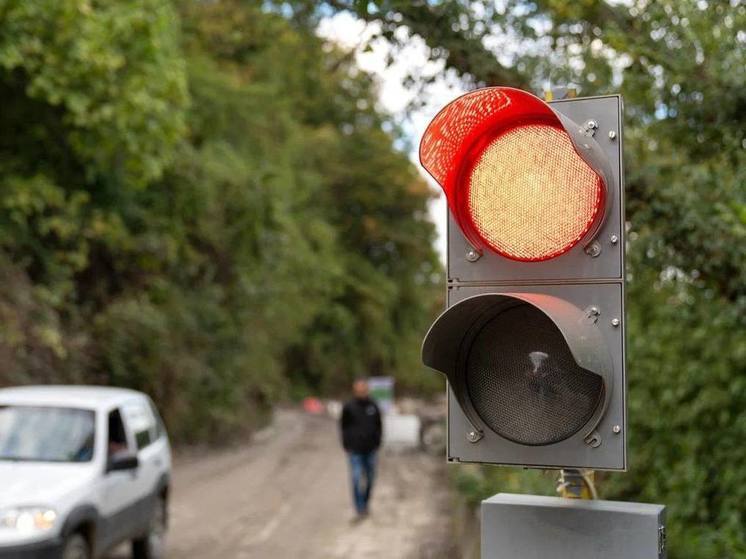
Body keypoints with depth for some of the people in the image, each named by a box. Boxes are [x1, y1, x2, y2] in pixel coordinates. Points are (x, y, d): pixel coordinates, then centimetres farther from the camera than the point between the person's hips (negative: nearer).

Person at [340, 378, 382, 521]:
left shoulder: (373, 406, 2)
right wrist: (347, 445, -2)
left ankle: (365, 504, 28)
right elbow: (343, 427, 2)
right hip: (355, 450, -3)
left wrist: (377, 443, 4)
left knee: (370, 478, 11)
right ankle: (360, 511, -9)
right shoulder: (348, 407, -5)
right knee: (357, 479, -10)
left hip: (370, 450, 3)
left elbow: (378, 425, 11)